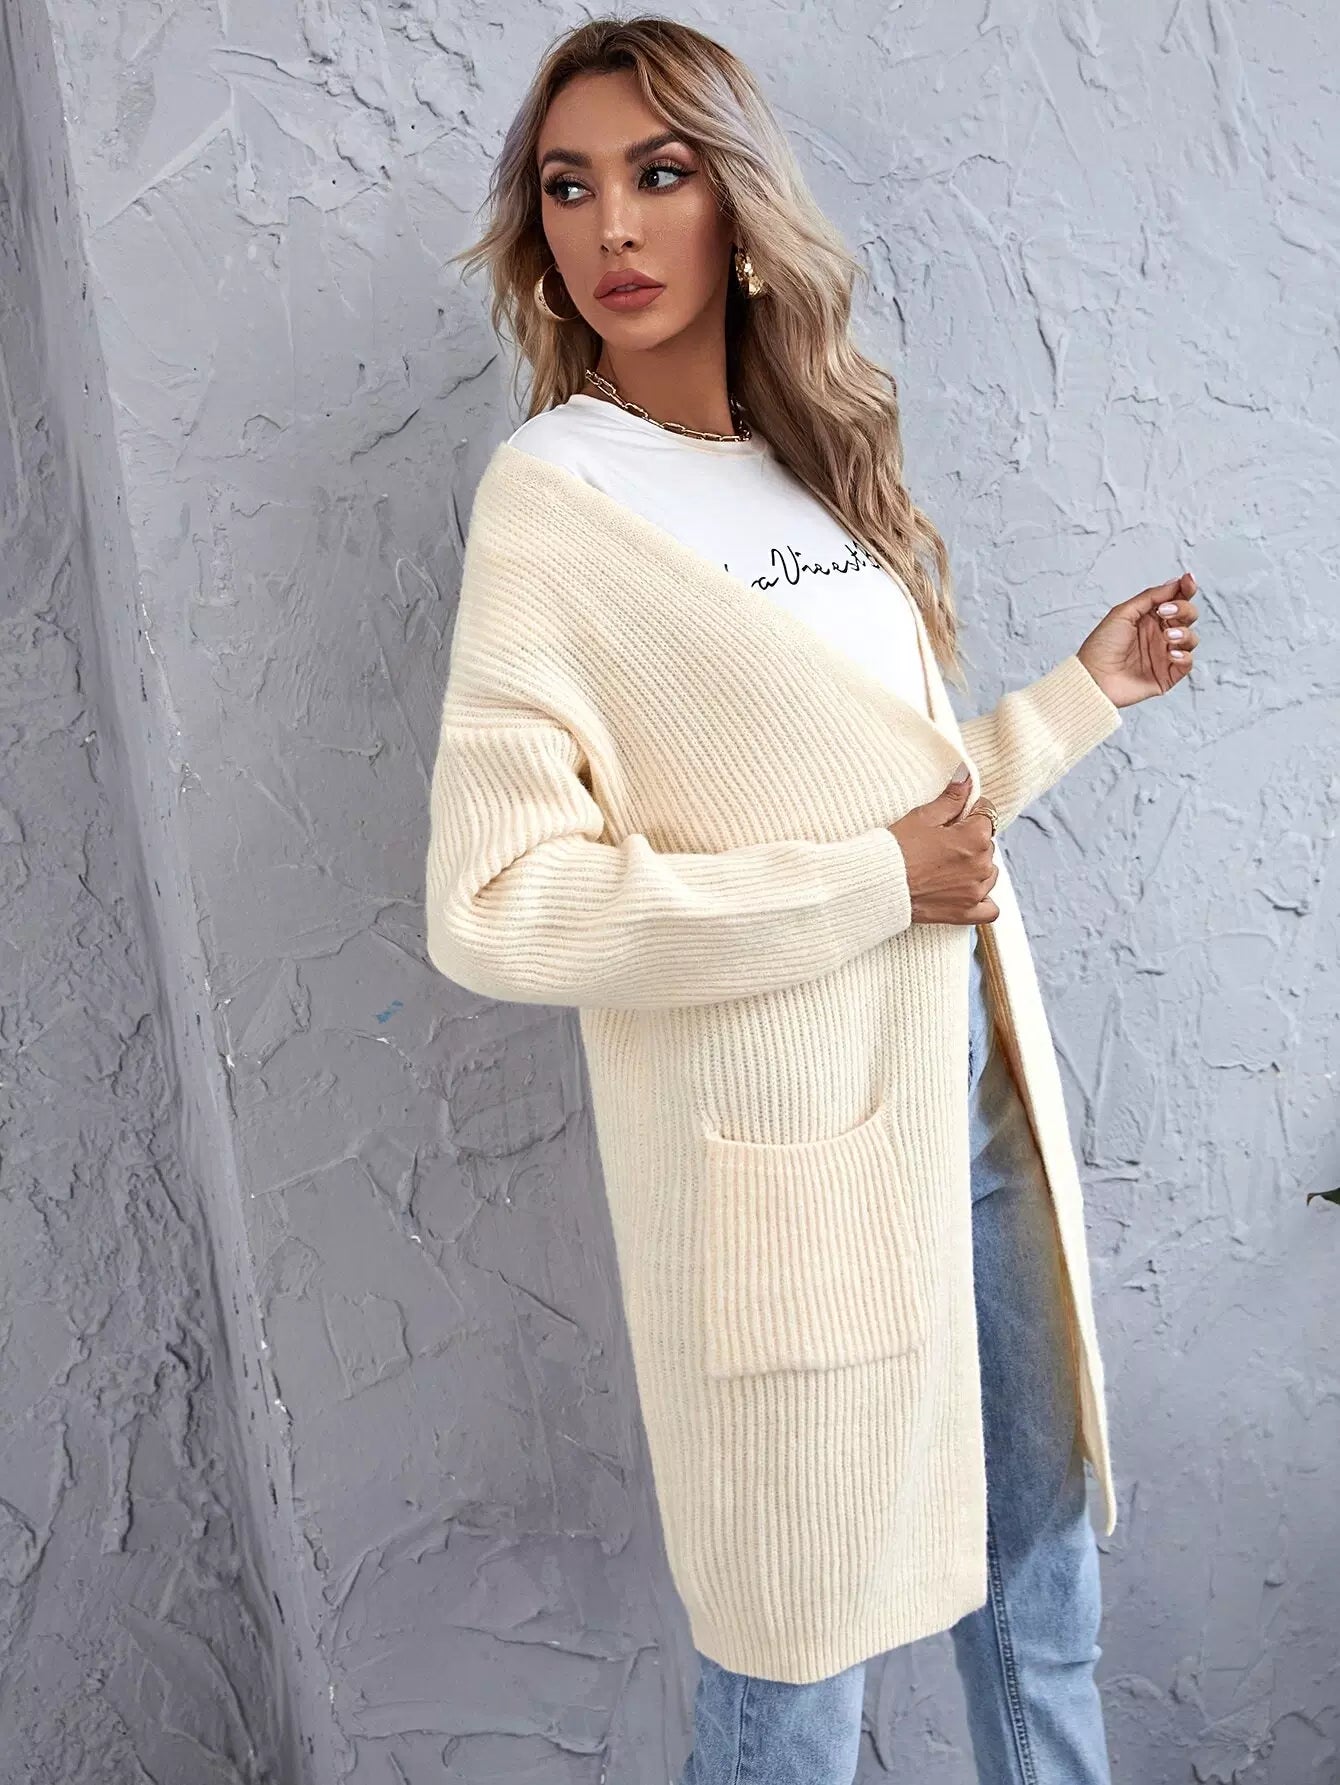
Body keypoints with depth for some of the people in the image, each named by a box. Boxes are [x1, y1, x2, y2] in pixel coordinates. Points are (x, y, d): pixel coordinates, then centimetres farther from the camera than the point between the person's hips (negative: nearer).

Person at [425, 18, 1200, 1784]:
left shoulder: (817, 468, 9)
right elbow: (493, 905, -19)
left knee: (1040, 1559, 22)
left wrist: (1081, 691, 14)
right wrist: (876, 884, -19)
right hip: (789, 1149, -6)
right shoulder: (558, 493, -11)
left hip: (976, 1085, 7)